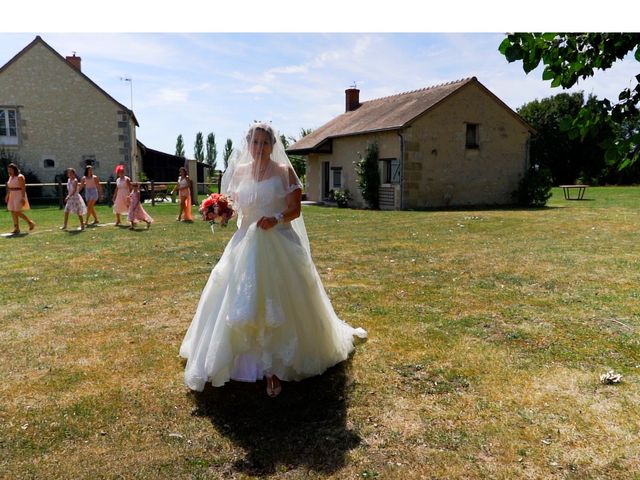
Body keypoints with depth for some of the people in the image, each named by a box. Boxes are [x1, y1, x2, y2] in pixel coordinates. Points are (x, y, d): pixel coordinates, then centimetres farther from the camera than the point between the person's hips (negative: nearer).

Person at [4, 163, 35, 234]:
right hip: (12, 196, 8)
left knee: (18, 212, -10)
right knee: (13, 212, 5)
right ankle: (16, 228, 9)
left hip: (19, 195, -8)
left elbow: (23, 188, -17)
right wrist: (7, 196, 14)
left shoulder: (20, 177, -12)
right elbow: (9, 188, 19)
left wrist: (23, 198, -22)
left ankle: (30, 223, 7)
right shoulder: (11, 177, 13)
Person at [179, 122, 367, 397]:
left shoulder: (284, 171, -1)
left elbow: (295, 210, -5)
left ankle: (275, 367, 10)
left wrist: (277, 218, -24)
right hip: (246, 243, 4)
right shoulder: (239, 171, 9)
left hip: (278, 244, -3)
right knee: (238, 301, 1)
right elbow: (233, 204, 15)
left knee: (279, 306, -2)